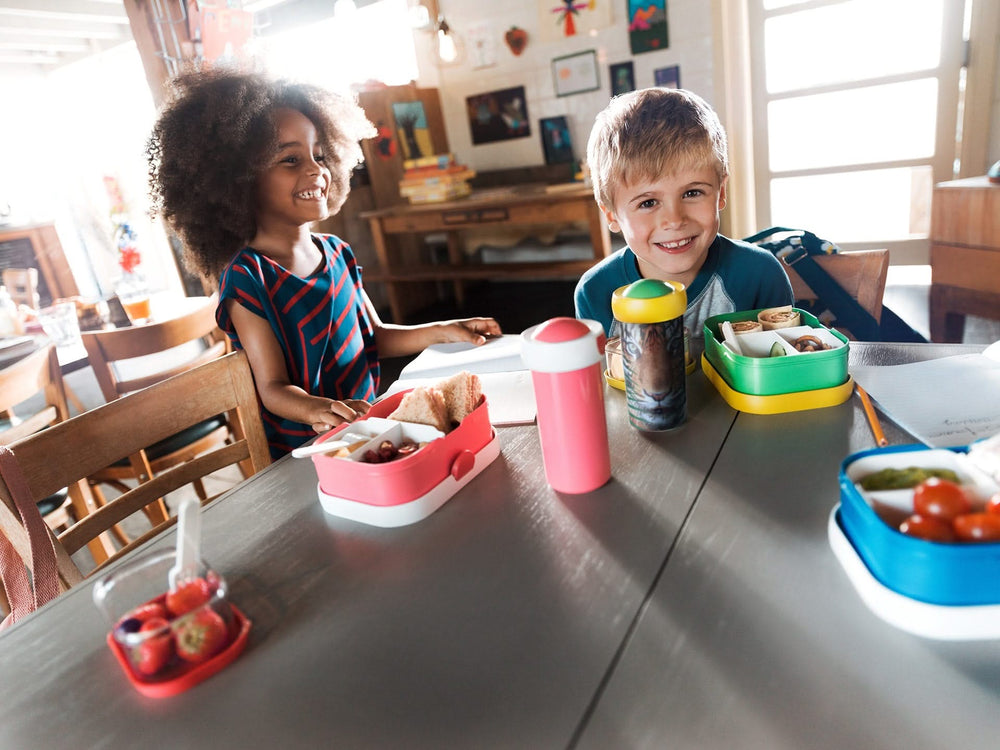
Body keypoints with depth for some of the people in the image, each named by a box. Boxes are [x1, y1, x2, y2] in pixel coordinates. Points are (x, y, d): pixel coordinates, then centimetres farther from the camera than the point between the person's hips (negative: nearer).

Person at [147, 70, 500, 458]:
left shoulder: (336, 252, 8)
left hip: (366, 432, 7)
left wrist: (441, 330, 5)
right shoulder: (246, 278, -12)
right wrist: (317, 410, -36)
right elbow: (273, 387, -14)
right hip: (302, 455, -7)